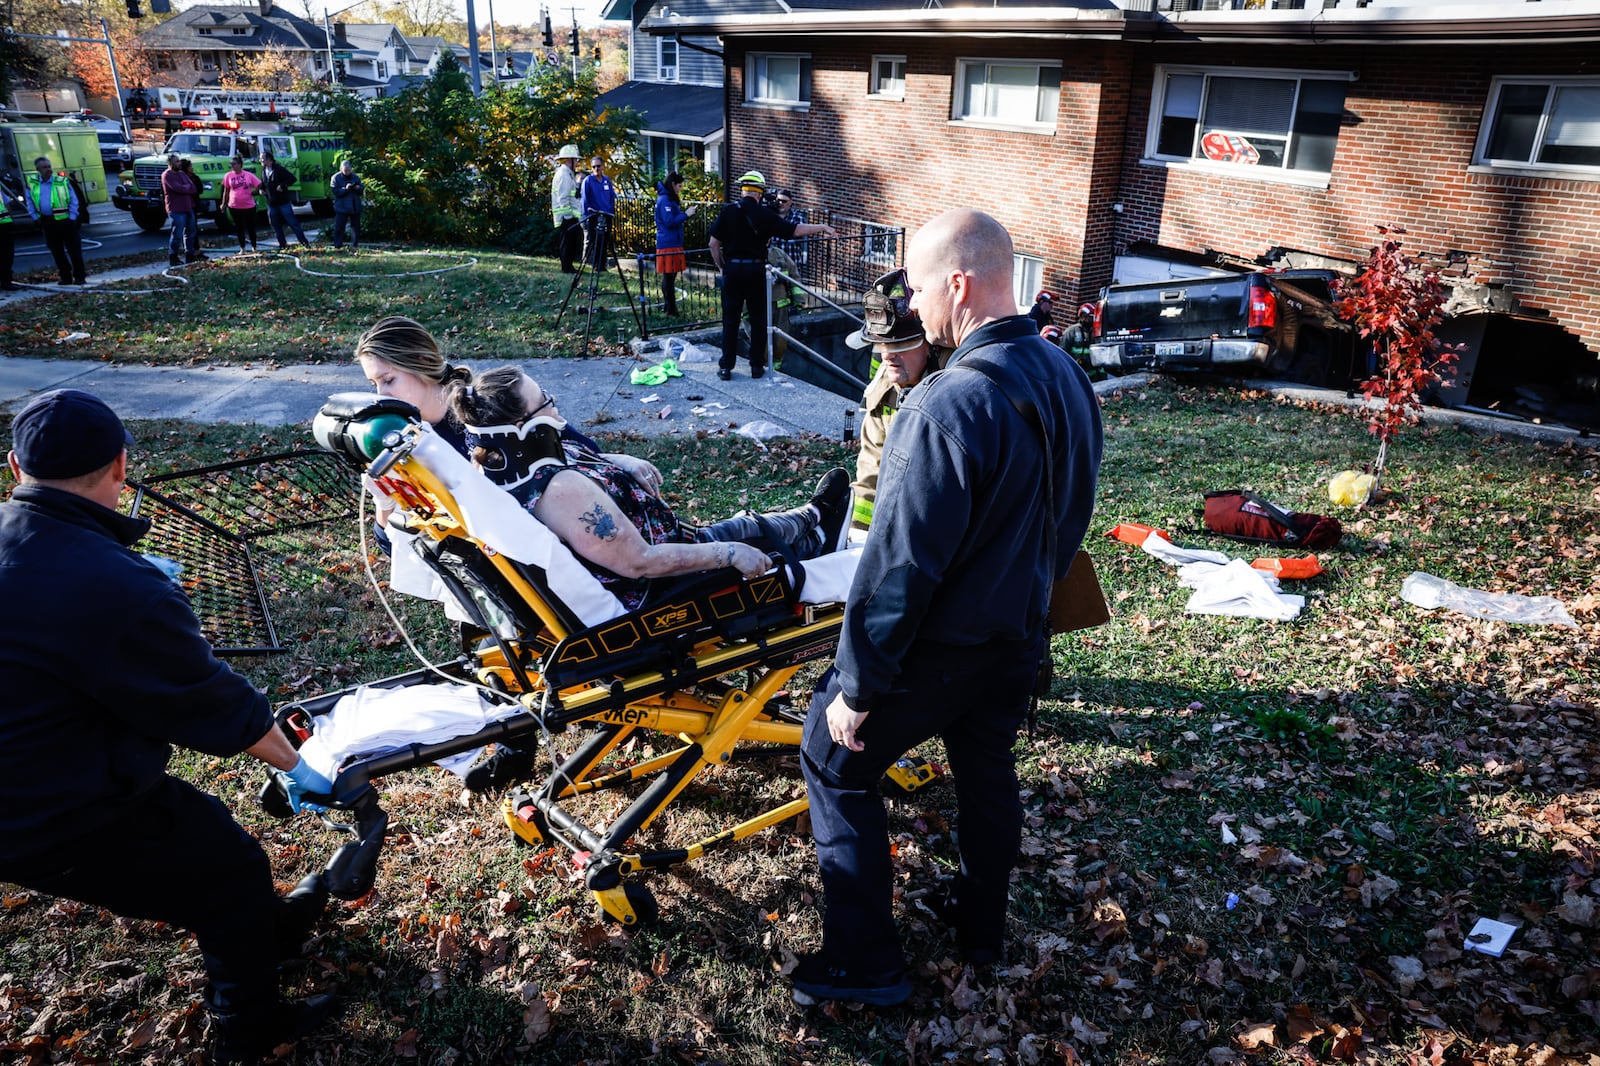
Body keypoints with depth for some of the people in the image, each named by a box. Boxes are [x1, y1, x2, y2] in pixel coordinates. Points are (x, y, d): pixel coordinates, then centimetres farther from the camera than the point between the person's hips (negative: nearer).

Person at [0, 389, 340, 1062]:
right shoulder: (116, 593, -32)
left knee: (198, 828, 27)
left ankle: (268, 926, 51)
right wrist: (294, 767, -3)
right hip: (64, 826, -8)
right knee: (231, 869, 12)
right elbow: (218, 708, -19)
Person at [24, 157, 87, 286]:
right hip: (47, 222, 4)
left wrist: (72, 218, -7)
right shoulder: (32, 182, 5)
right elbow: (29, 202, 15)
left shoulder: (62, 181, -4)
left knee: (74, 249, -2)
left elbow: (74, 201, -1)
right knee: (56, 251, 8)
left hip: (65, 221, -4)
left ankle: (79, 276, 5)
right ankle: (66, 277, 16)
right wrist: (35, 217, 8)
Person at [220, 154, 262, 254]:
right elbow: (226, 191, 7)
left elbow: (259, 184, 7)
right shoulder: (228, 176, 0)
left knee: (251, 227, 7)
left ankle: (254, 247, 22)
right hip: (234, 207, 1)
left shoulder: (248, 175, -4)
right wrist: (224, 204, 8)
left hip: (249, 205, -1)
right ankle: (242, 248, 15)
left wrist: (253, 192, 0)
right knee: (239, 227, 7)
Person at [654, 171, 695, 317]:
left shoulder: (670, 199, 18)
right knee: (669, 276, -7)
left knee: (669, 276, 14)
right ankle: (671, 310, -5)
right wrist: (685, 214, -15)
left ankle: (667, 306, 22)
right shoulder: (665, 200, -14)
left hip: (673, 242, 10)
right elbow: (669, 221, -19)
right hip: (668, 243, -10)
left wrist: (685, 213, 13)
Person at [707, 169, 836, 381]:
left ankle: (726, 367, 7)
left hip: (732, 270, 1)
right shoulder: (765, 214, -5)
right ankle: (757, 365, 14)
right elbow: (795, 230, -2)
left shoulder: (728, 211, -3)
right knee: (758, 319, 10)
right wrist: (821, 228, 9)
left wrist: (721, 267, 9)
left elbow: (714, 243, -4)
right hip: (756, 270, -1)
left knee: (730, 319, 6)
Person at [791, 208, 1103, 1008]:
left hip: (938, 648, -8)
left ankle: (864, 963, 18)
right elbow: (1070, 519, 10)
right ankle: (982, 926, 45)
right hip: (1018, 641, 8)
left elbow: (901, 563, -28)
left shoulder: (952, 403, -29)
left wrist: (857, 685, -19)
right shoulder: (1066, 378, -1)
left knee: (833, 763, 10)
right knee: (987, 775, 24)